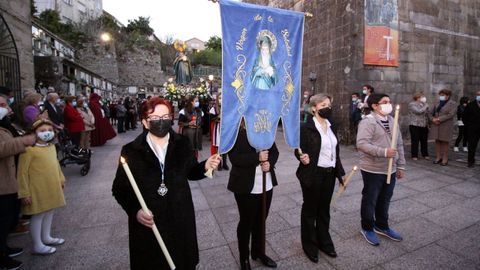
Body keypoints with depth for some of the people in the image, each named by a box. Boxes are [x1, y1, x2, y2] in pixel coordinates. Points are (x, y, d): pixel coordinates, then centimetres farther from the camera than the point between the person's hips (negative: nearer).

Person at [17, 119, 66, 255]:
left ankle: (46, 237, 37)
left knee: (50, 212, 19)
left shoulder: (52, 147, 5)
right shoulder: (29, 149, -19)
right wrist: (24, 193, -15)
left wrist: (61, 179, 22)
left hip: (53, 187, 8)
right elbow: (22, 172, -17)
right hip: (38, 189, -7)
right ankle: (38, 246, 20)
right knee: (38, 215, 5)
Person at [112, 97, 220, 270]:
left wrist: (204, 167, -15)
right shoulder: (131, 151, -10)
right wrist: (134, 211, -19)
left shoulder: (182, 144, -4)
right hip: (147, 223, -1)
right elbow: (120, 188, -5)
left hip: (180, 219, 2)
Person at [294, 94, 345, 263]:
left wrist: (339, 172, 11)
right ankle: (310, 246, 29)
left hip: (329, 174, 6)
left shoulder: (331, 127, 7)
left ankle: (324, 242, 38)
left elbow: (335, 151, 12)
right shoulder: (306, 128, -14)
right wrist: (303, 158, -33)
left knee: (324, 209, 19)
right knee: (310, 210, 10)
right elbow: (298, 150, -12)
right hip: (312, 175, -6)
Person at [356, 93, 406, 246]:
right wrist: (384, 152, -28)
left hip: (390, 169, 7)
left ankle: (382, 226, 38)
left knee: (385, 200, 19)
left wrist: (400, 165, 13)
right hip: (373, 170, -7)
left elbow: (399, 144, 14)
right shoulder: (368, 121, -15)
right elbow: (362, 144, -25)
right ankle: (367, 228, 27)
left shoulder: (392, 121, 10)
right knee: (370, 200, 8)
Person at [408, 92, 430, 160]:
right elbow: (418, 111, -19)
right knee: (415, 141, -1)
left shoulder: (424, 104, 13)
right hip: (415, 126, -6)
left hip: (424, 126, 6)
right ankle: (414, 155, 7)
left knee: (424, 141, 8)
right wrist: (425, 106, -6)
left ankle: (425, 154, 20)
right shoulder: (412, 104, -5)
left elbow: (428, 113, 16)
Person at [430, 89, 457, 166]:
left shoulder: (452, 103, -3)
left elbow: (451, 114, -14)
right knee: (437, 141, 7)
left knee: (444, 142, 2)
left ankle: (445, 159, 12)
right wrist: (433, 119, -7)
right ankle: (438, 157, 17)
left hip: (446, 126, -5)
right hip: (436, 126, 5)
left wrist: (439, 119, -18)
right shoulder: (437, 103, 12)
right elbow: (431, 113, 12)